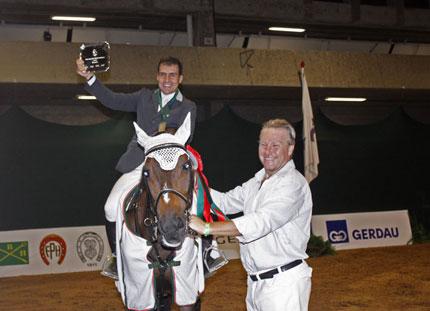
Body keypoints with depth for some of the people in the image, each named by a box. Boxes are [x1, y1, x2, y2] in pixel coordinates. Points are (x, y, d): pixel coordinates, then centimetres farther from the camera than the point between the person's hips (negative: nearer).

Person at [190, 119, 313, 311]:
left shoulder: (292, 183, -17)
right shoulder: (258, 180, 15)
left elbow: (262, 221, -28)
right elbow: (225, 202, 16)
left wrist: (207, 228, -30)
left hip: (284, 283, -9)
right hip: (256, 281, 9)